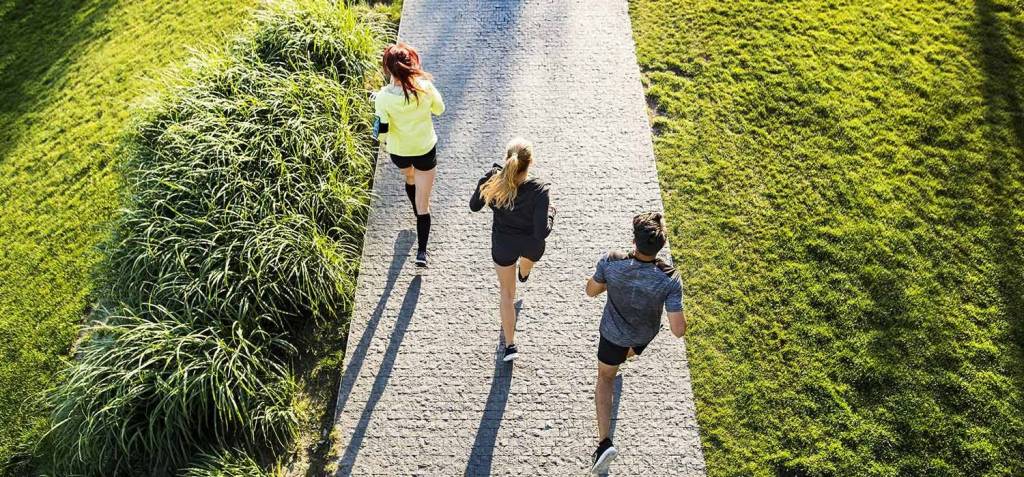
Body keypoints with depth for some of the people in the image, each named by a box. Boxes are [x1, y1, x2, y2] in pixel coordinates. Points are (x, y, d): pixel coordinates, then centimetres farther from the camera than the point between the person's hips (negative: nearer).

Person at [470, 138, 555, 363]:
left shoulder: (492, 180, -27)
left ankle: (510, 345, 27)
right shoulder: (539, 190, -34)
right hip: (531, 244, 0)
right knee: (528, 259, 40)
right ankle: (523, 274, 78)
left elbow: (474, 206, -7)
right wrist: (550, 212, -12)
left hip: (503, 245, 0)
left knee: (506, 292, 22)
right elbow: (542, 232, -31)